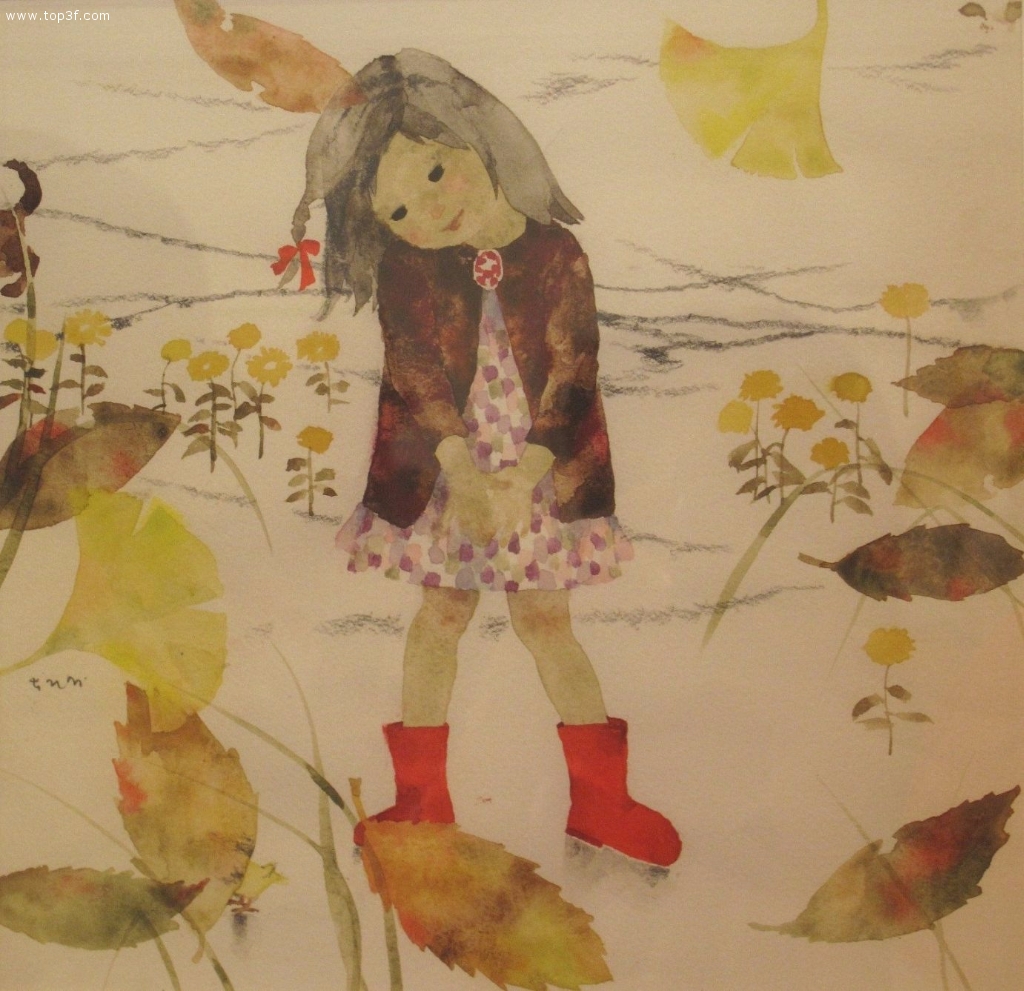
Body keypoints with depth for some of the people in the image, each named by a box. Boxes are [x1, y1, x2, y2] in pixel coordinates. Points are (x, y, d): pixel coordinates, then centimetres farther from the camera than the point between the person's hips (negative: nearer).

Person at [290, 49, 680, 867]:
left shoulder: (555, 255, -5)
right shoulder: (406, 275, -3)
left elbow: (571, 373, -10)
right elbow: (417, 379, -10)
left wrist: (523, 474, -19)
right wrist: (461, 470, -20)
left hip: (541, 475, 0)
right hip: (441, 477, 1)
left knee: (547, 620, 6)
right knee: (441, 614, 9)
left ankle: (599, 799, 18)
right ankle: (422, 796, 24)